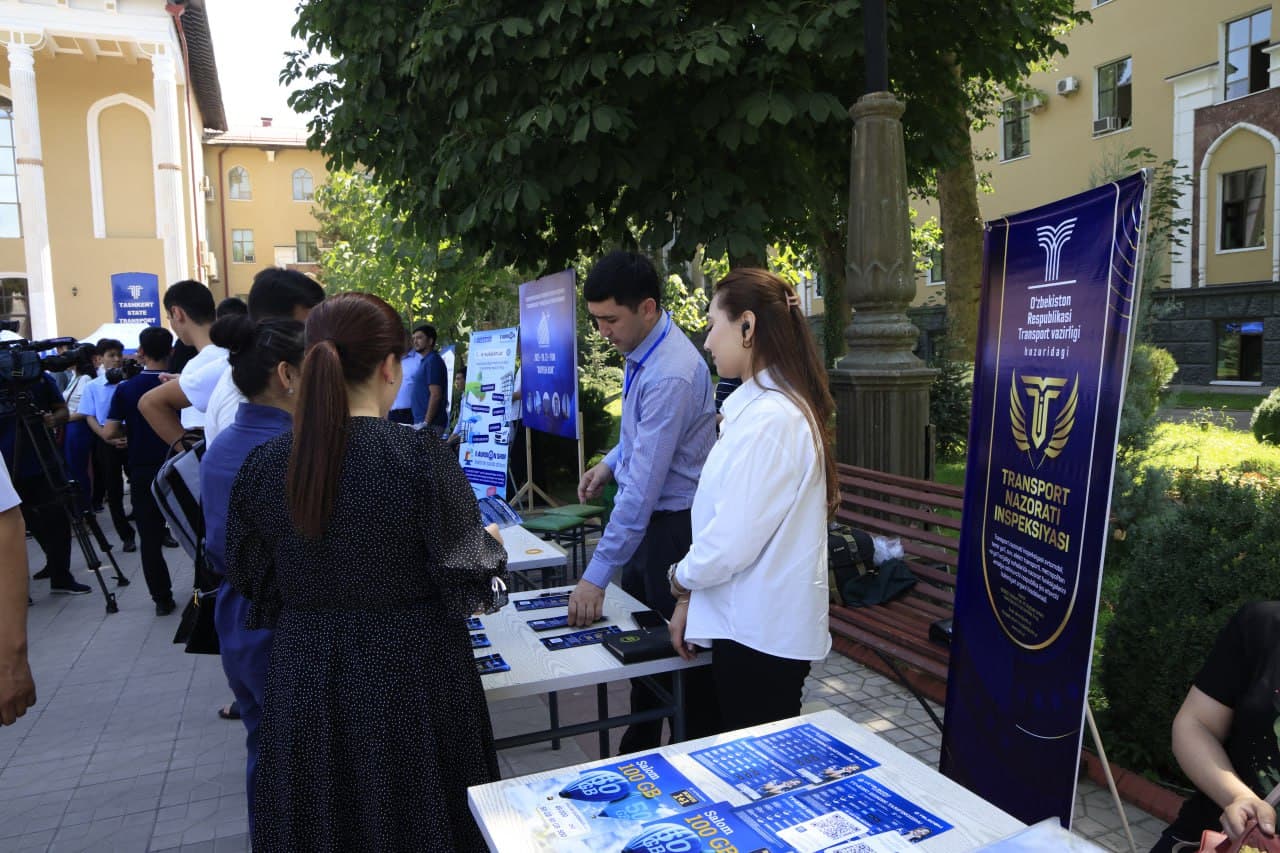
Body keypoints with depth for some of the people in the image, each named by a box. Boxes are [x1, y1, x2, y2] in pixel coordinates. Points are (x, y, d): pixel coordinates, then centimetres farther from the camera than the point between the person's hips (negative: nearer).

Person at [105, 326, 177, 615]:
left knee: (150, 537, 8)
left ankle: (162, 598, 12)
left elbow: (109, 432, -9)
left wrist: (133, 428, 9)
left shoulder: (126, 388, -5)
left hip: (142, 471, 0)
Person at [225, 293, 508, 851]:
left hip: (303, 684, 4)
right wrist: (492, 546, 7)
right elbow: (469, 581, -14)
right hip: (410, 680, -3)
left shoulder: (263, 466, -7)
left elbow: (253, 585, 4)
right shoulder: (422, 459, -20)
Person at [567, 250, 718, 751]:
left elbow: (644, 486, -31)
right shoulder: (640, 350, 1)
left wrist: (597, 576, -28)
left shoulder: (671, 375, -28)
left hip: (673, 522, -9)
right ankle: (639, 757, 39)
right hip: (645, 514, 9)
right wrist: (610, 463, 5)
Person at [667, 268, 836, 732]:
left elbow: (733, 541, -23)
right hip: (754, 625, 9)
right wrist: (692, 598, 9)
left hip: (762, 635, -9)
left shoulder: (768, 419, -22)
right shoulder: (758, 406, 10)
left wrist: (682, 578, -3)